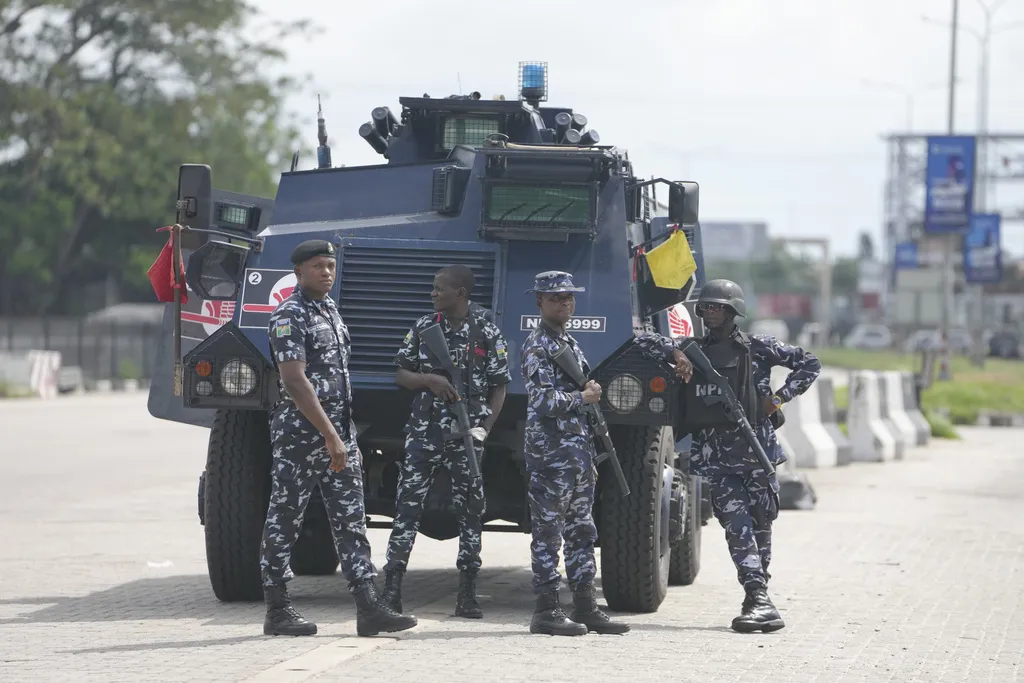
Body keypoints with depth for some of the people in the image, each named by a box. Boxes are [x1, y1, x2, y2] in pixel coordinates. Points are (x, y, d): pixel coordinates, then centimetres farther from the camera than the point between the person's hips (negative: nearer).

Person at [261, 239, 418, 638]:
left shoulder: (330, 310, 17)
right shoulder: (289, 316, -11)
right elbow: (295, 381, -20)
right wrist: (329, 436, -23)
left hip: (338, 432, 8)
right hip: (300, 433, -8)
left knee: (351, 519, 2)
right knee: (284, 519, 0)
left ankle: (368, 609, -1)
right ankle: (277, 611, 6)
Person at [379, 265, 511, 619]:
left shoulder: (488, 334, 1)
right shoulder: (423, 328, 8)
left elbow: (499, 388, 3)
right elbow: (401, 374, 12)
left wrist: (484, 428, -9)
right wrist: (429, 380, -8)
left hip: (467, 436, -1)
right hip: (424, 431, 1)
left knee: (470, 511, 2)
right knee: (408, 507, -5)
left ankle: (467, 594, 7)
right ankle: (391, 589, -6)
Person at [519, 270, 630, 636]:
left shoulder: (570, 344, 19)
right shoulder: (537, 346, -9)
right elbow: (543, 401, -20)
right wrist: (583, 397, -10)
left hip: (578, 452, 9)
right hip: (549, 454, -9)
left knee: (581, 533, 10)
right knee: (548, 532, -5)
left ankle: (585, 607, 14)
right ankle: (546, 610, -3)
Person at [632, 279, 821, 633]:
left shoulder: (757, 347, 5)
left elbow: (809, 363, 8)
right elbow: (642, 340, 11)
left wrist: (781, 396, -2)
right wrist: (675, 353, -4)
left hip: (755, 446, -1)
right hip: (715, 454, 1)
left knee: (759, 523, 5)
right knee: (737, 524, -12)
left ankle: (757, 599, 18)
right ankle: (759, 599, -19)